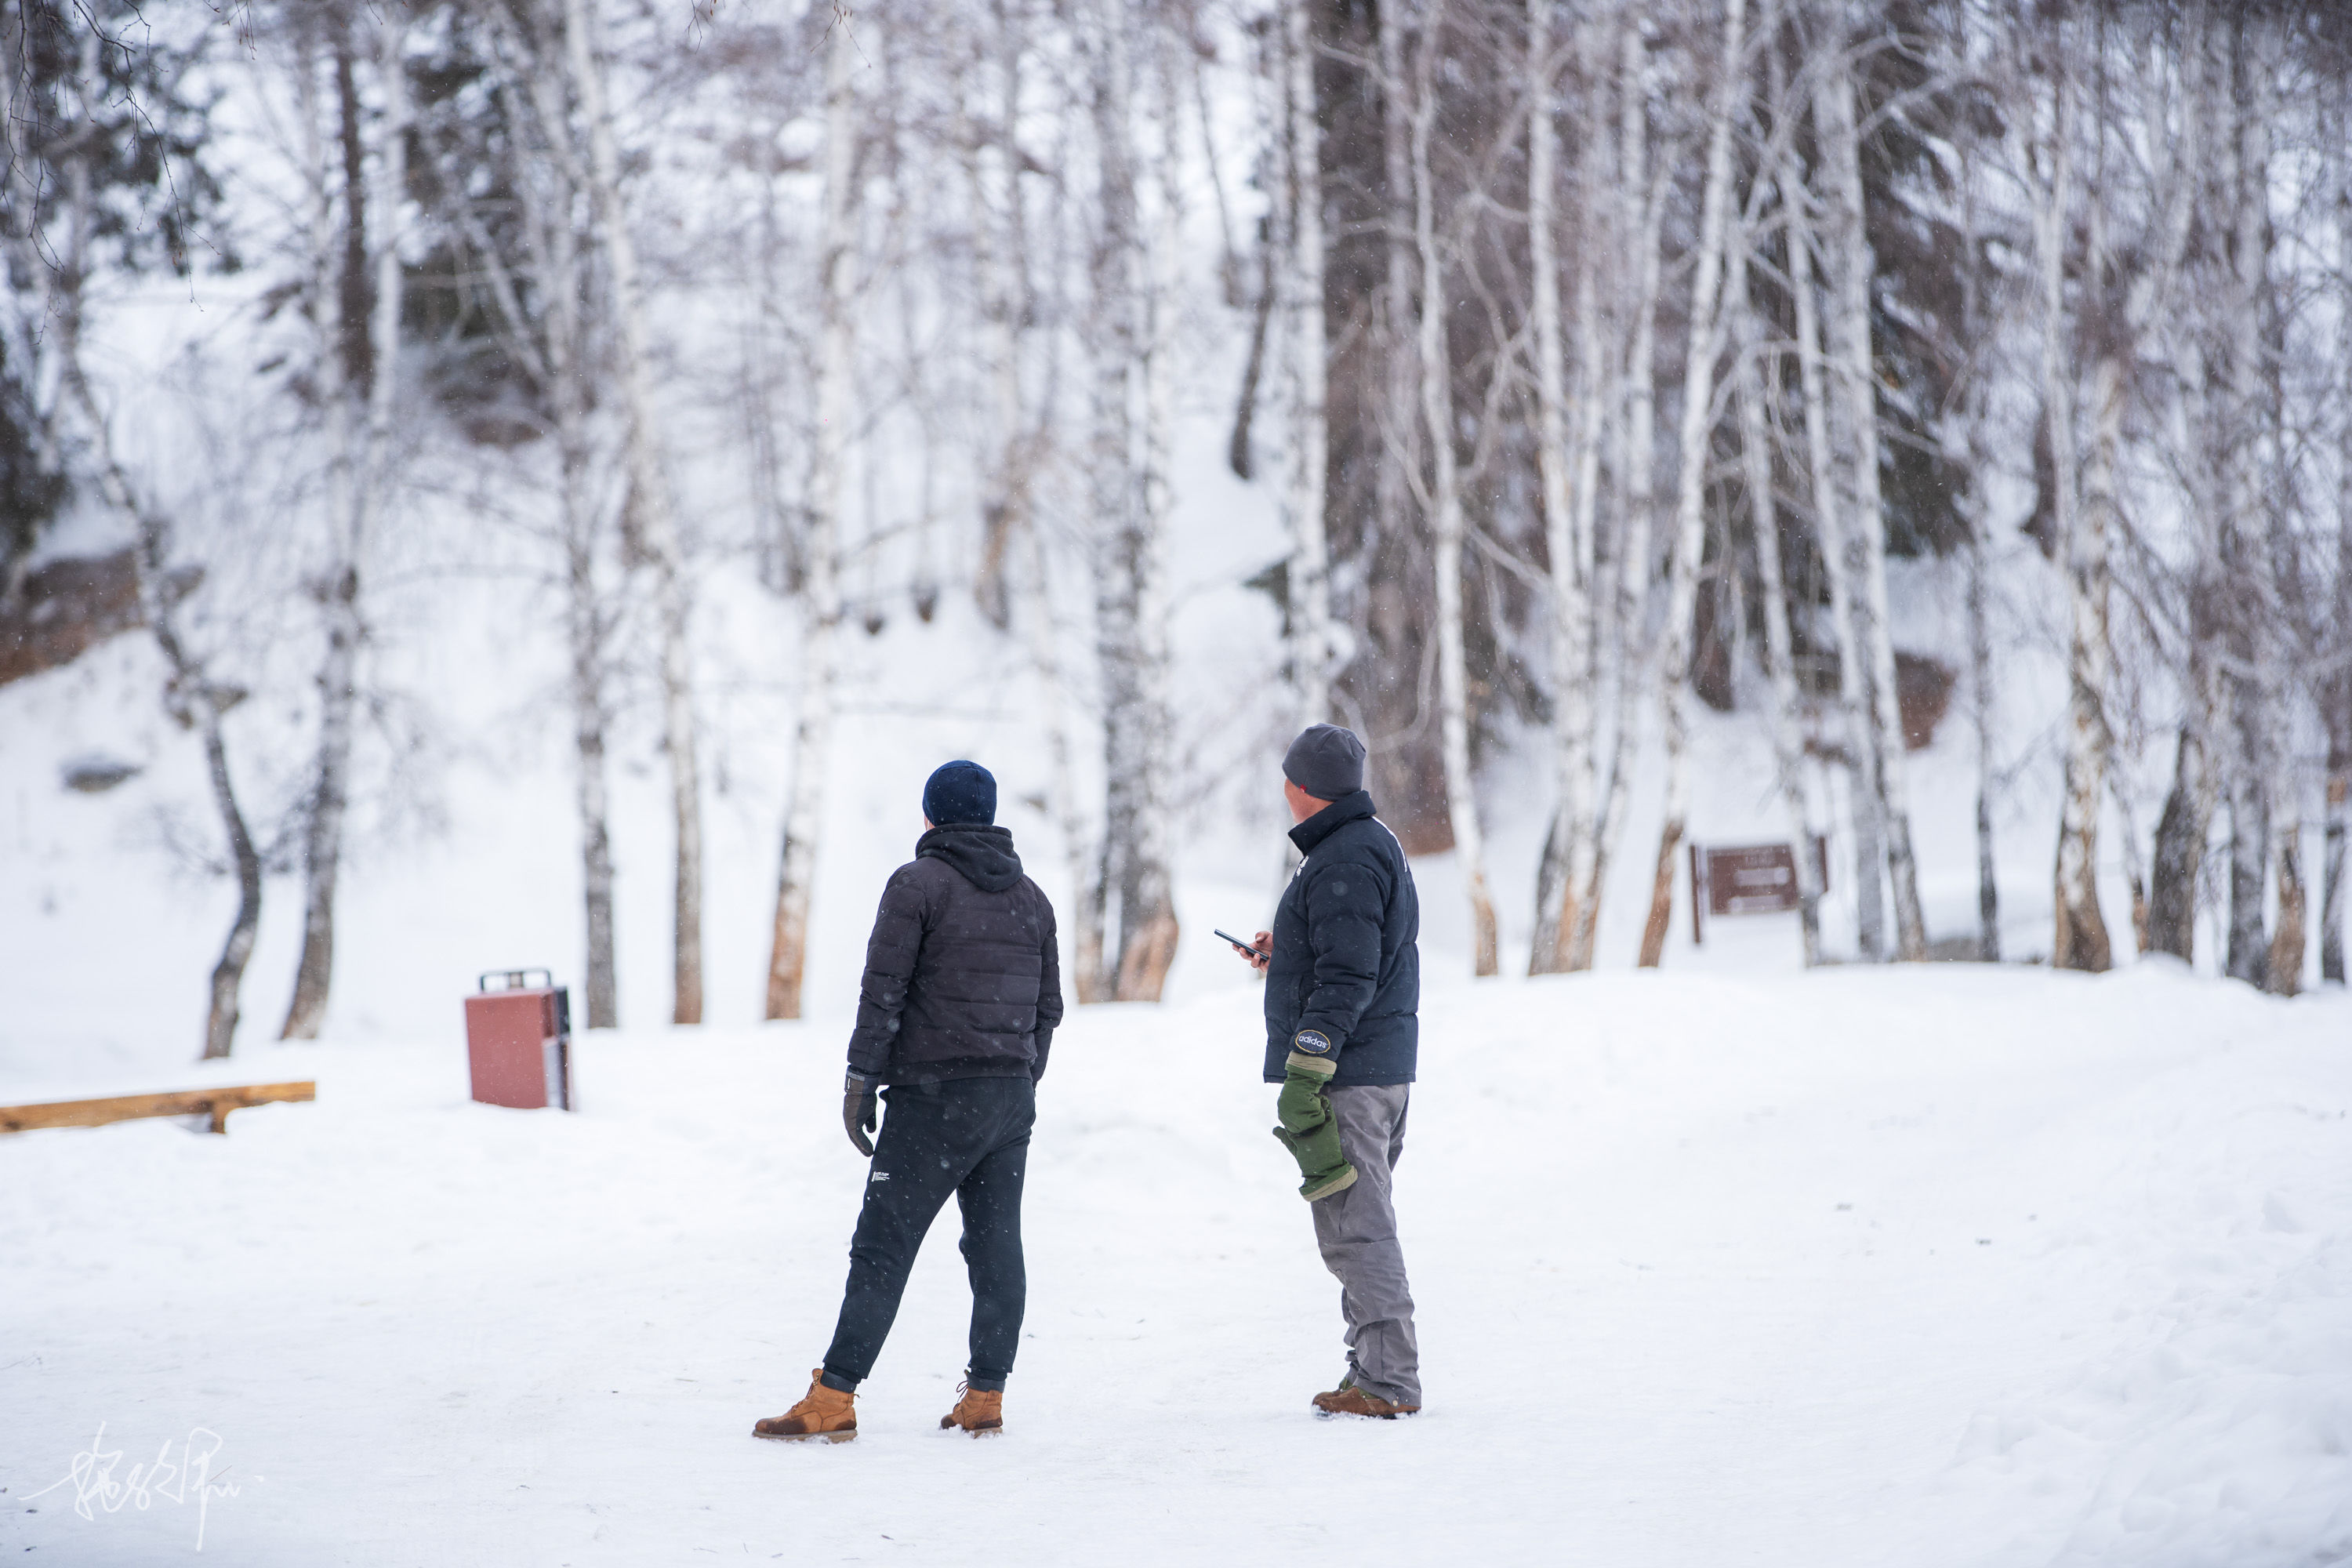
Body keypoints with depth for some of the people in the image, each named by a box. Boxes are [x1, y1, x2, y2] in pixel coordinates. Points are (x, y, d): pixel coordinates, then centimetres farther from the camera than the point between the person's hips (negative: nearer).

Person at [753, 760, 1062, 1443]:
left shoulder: (917, 884, -6)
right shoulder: (1030, 896, 13)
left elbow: (883, 991, -12)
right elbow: (1048, 1005, 17)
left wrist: (861, 1078, -8)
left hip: (934, 1095, -6)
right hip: (1011, 1094, 6)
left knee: (883, 1244, -7)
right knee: (996, 1245, 8)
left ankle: (833, 1399, -10)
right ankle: (986, 1394, 8)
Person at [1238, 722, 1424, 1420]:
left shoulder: (1343, 865, -17)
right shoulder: (1373, 844, 16)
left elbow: (1348, 980, -24)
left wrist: (1303, 1073, -26)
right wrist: (1288, 952, 36)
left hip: (1346, 1074, -11)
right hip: (1380, 1068, 11)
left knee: (1355, 1230, -9)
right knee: (1361, 1226, 15)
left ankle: (1388, 1381, -9)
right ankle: (1379, 1372, 20)